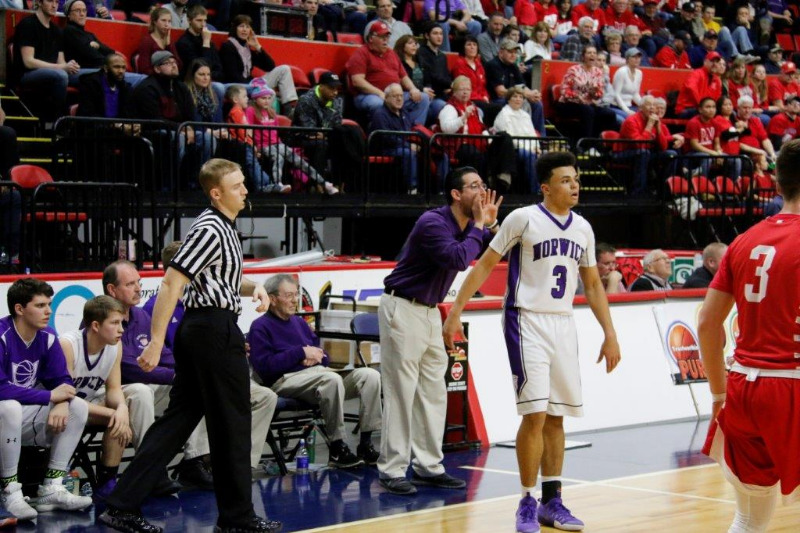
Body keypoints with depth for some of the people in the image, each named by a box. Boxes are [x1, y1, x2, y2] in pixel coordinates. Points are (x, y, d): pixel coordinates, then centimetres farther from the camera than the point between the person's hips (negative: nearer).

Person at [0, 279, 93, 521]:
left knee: (79, 407, -10)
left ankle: (51, 489, -9)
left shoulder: (47, 337, -2)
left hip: (26, 420, 7)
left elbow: (62, 380, 3)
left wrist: (62, 403, -22)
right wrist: (50, 396, -25)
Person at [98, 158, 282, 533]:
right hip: (216, 329, -10)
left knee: (178, 418, 7)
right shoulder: (210, 230, -14)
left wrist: (252, 288, 12)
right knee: (232, 425, 1)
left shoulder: (224, 227, 17)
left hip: (196, 330, 10)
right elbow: (170, 283, -20)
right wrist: (156, 343, -24)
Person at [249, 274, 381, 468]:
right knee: (332, 379, -38)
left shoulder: (299, 323, 28)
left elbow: (323, 356, 28)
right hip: (286, 380, -8)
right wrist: (301, 353, -9)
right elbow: (265, 367, -11)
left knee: (370, 375, -14)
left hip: (318, 373, 8)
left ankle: (366, 444, -18)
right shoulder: (260, 327, 4)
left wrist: (316, 356, 2)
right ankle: (336, 450, -30)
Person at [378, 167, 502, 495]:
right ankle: (392, 470, -1)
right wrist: (478, 227, -20)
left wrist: (490, 224, -7)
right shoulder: (433, 223, -20)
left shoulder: (469, 226, 6)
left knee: (434, 393, 10)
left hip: (429, 311, 9)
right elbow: (458, 259, -32)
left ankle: (428, 468, 17)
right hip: (403, 309, -9)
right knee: (401, 393, -6)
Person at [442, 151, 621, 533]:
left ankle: (551, 501, 16)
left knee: (556, 417, 9)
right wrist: (455, 312, -8)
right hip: (527, 322, -6)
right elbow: (485, 265, -4)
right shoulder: (524, 219, -8)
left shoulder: (583, 228, 10)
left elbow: (592, 284, 17)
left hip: (563, 326, 6)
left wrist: (609, 335, 12)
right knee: (535, 414, -11)